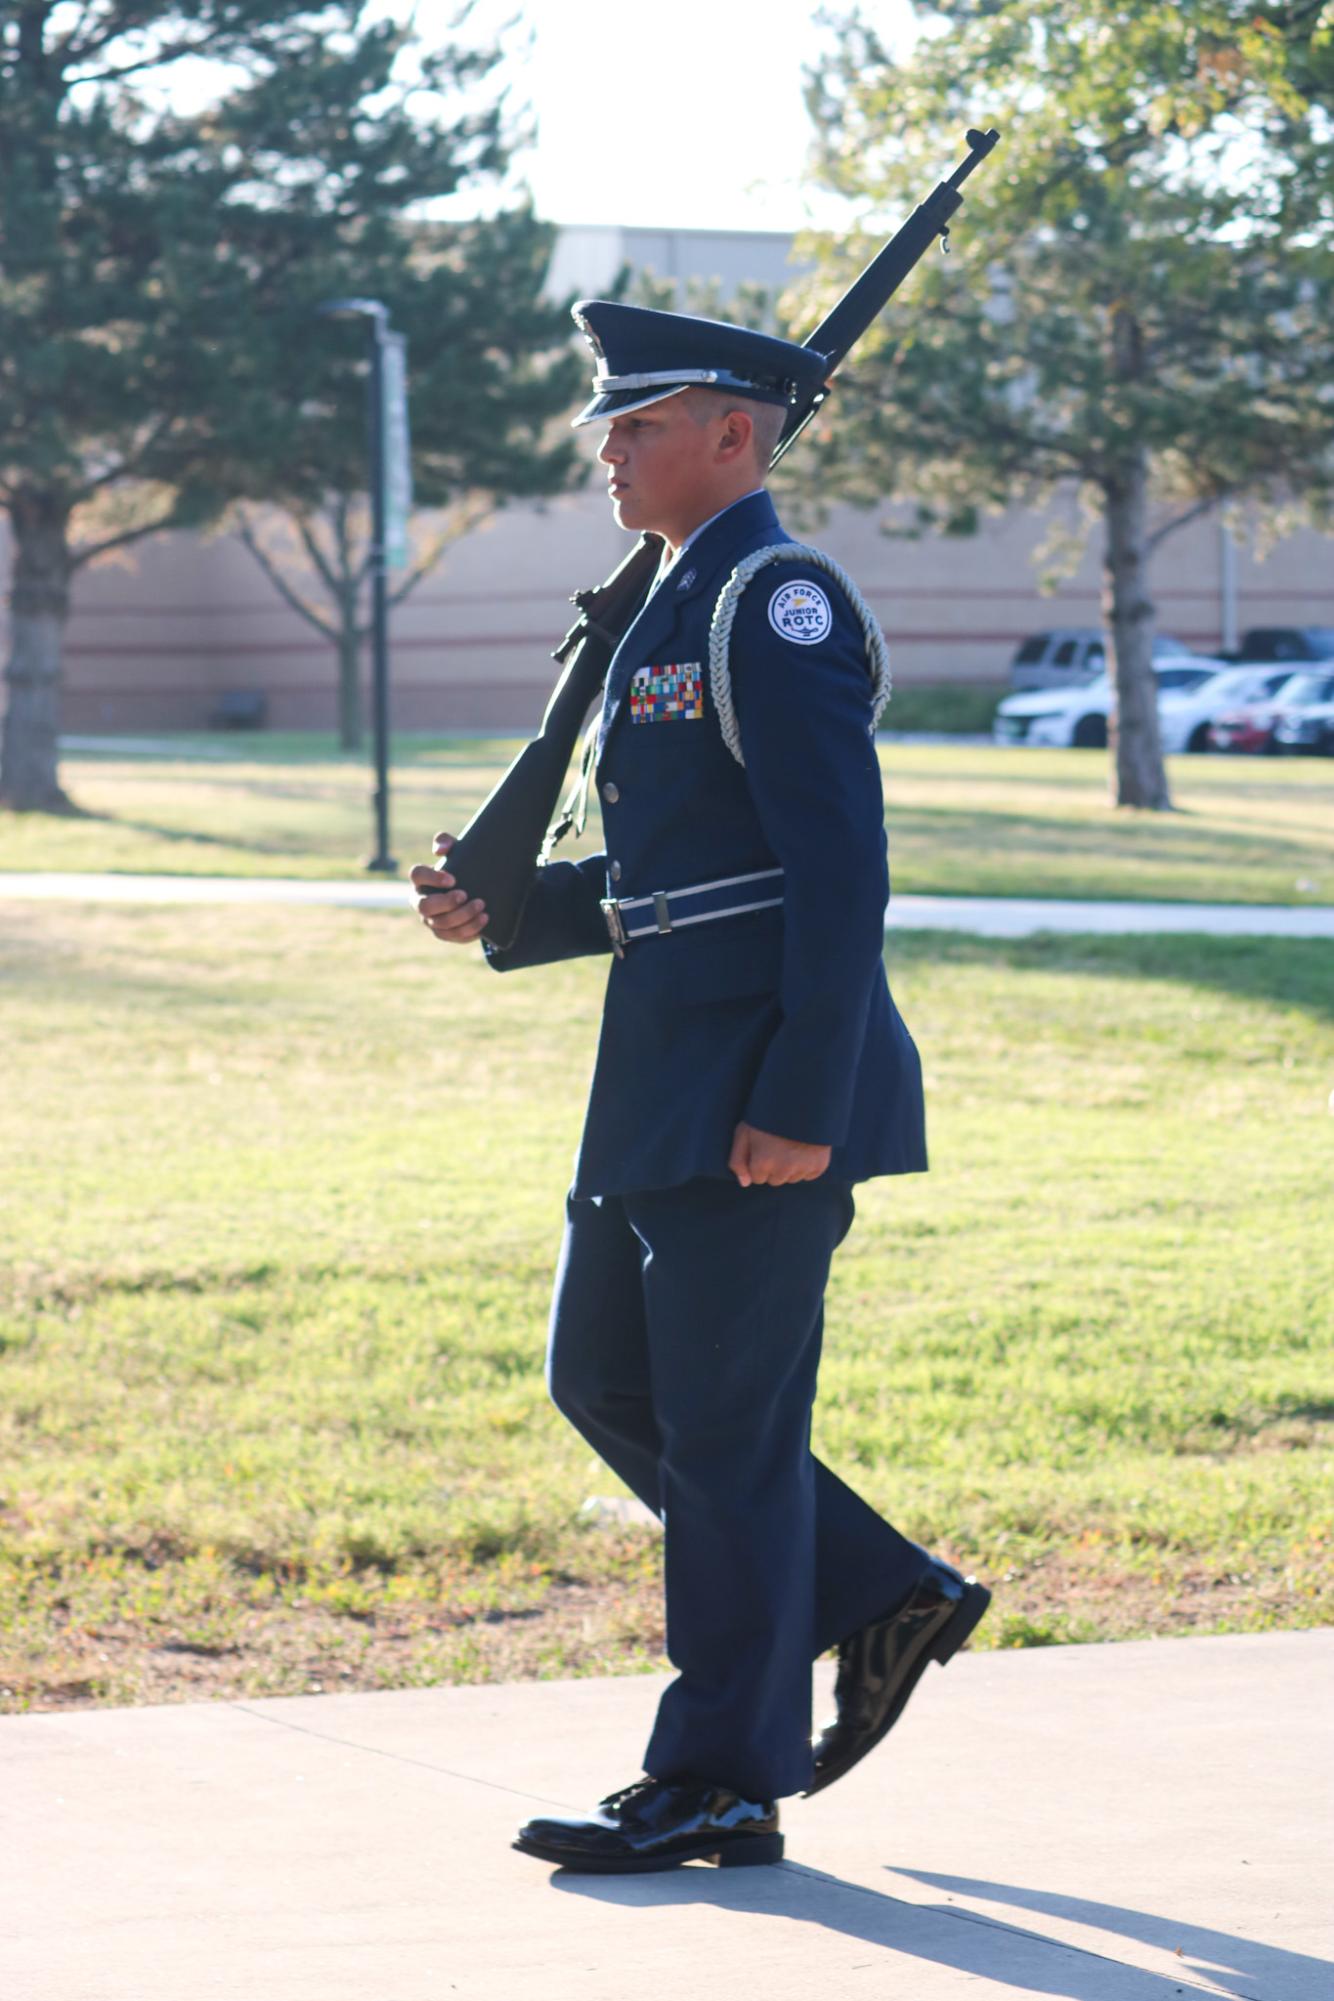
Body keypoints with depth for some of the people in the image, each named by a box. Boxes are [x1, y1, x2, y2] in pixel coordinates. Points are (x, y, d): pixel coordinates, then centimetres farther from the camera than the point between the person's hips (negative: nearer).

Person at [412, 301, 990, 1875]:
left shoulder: (780, 605, -13)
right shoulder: (668, 613, 17)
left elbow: (842, 874, -19)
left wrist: (801, 1107, -23)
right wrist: (500, 913, 9)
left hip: (761, 1092, -10)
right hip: (664, 1089, 10)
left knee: (727, 1424, -3)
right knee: (603, 1377, 15)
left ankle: (720, 1787, 5)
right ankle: (880, 1598, 24)